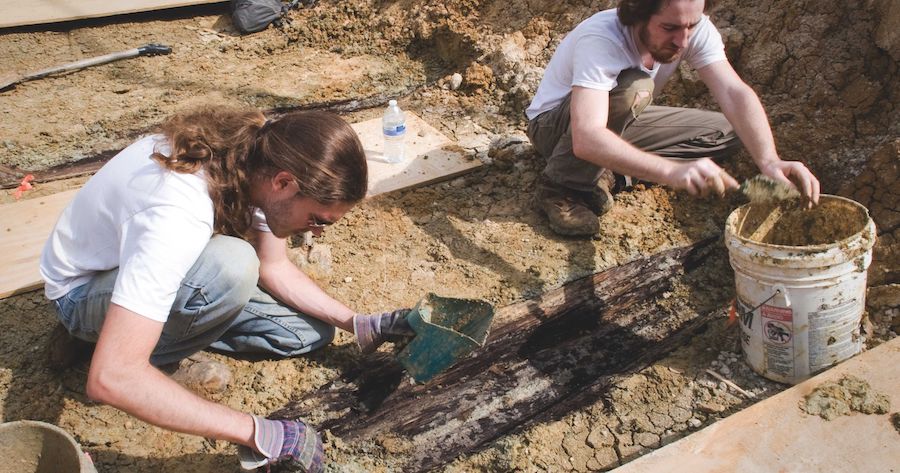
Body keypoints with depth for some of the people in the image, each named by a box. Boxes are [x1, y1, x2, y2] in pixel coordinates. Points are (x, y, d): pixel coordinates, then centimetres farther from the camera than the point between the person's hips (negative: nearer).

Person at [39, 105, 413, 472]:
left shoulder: (260, 156, -18)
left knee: (309, 331, -4)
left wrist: (356, 324, -12)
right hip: (86, 290, -7)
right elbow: (111, 378, -45)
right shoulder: (179, 215, -41)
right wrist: (259, 433, -43)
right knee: (232, 265, -36)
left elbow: (275, 267, -1)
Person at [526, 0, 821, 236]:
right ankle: (562, 188, -18)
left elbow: (734, 93, -27)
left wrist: (769, 161, -45)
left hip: (621, 124, 6)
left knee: (728, 132, -8)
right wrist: (672, 171, -61)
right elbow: (586, 140, -49)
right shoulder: (600, 40, -37)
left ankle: (609, 174, -6)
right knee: (633, 88, -37)